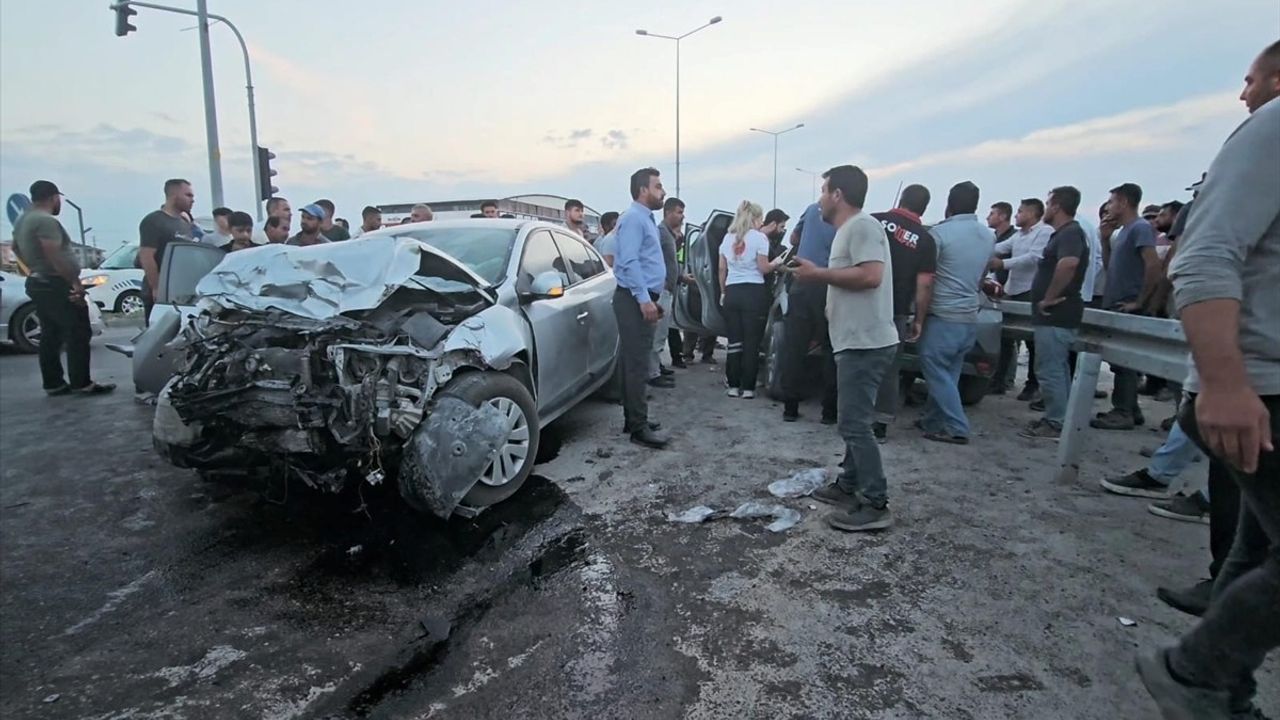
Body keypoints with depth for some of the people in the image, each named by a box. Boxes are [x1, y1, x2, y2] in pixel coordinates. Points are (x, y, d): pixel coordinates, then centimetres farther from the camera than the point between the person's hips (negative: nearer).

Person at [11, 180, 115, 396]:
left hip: (38, 284, 10)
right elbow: (54, 256, -25)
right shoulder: (46, 220, -18)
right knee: (78, 334, -7)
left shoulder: (23, 220, 15)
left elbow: (16, 248, 28)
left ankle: (53, 383, 15)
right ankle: (82, 383, -6)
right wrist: (76, 281, -20)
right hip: (56, 286, -10)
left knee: (50, 336, 12)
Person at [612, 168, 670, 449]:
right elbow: (630, 262, -20)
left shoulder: (646, 219, 21)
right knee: (637, 363, -10)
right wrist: (644, 298, -25)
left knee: (635, 362, 12)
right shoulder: (633, 218, -11)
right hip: (635, 299, -10)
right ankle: (638, 427, -7)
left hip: (642, 298, 10)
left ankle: (633, 419, 20)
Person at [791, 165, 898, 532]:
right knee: (854, 421, 17)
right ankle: (848, 485, 28)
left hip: (866, 343, -11)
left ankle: (875, 505, -1)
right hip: (857, 341, 11)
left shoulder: (863, 225, -13)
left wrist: (819, 273, -18)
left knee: (854, 424, -9)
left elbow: (871, 275, -26)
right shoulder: (847, 230, 19)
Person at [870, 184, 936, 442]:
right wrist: (919, 320, 5)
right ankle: (881, 425, 10)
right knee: (888, 370, 9)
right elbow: (924, 285, -4)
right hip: (896, 313, 0)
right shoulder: (925, 239, -1)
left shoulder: (873, 221, 1)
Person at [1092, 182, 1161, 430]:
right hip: (1116, 306, 9)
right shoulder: (1122, 232, 17)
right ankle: (1130, 409, 20)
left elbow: (1154, 265, -21)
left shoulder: (1140, 228, -11)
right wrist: (1105, 239, 9)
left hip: (1127, 308, -9)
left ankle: (1123, 412, 0)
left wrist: (1139, 301, -19)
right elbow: (1110, 267, 19)